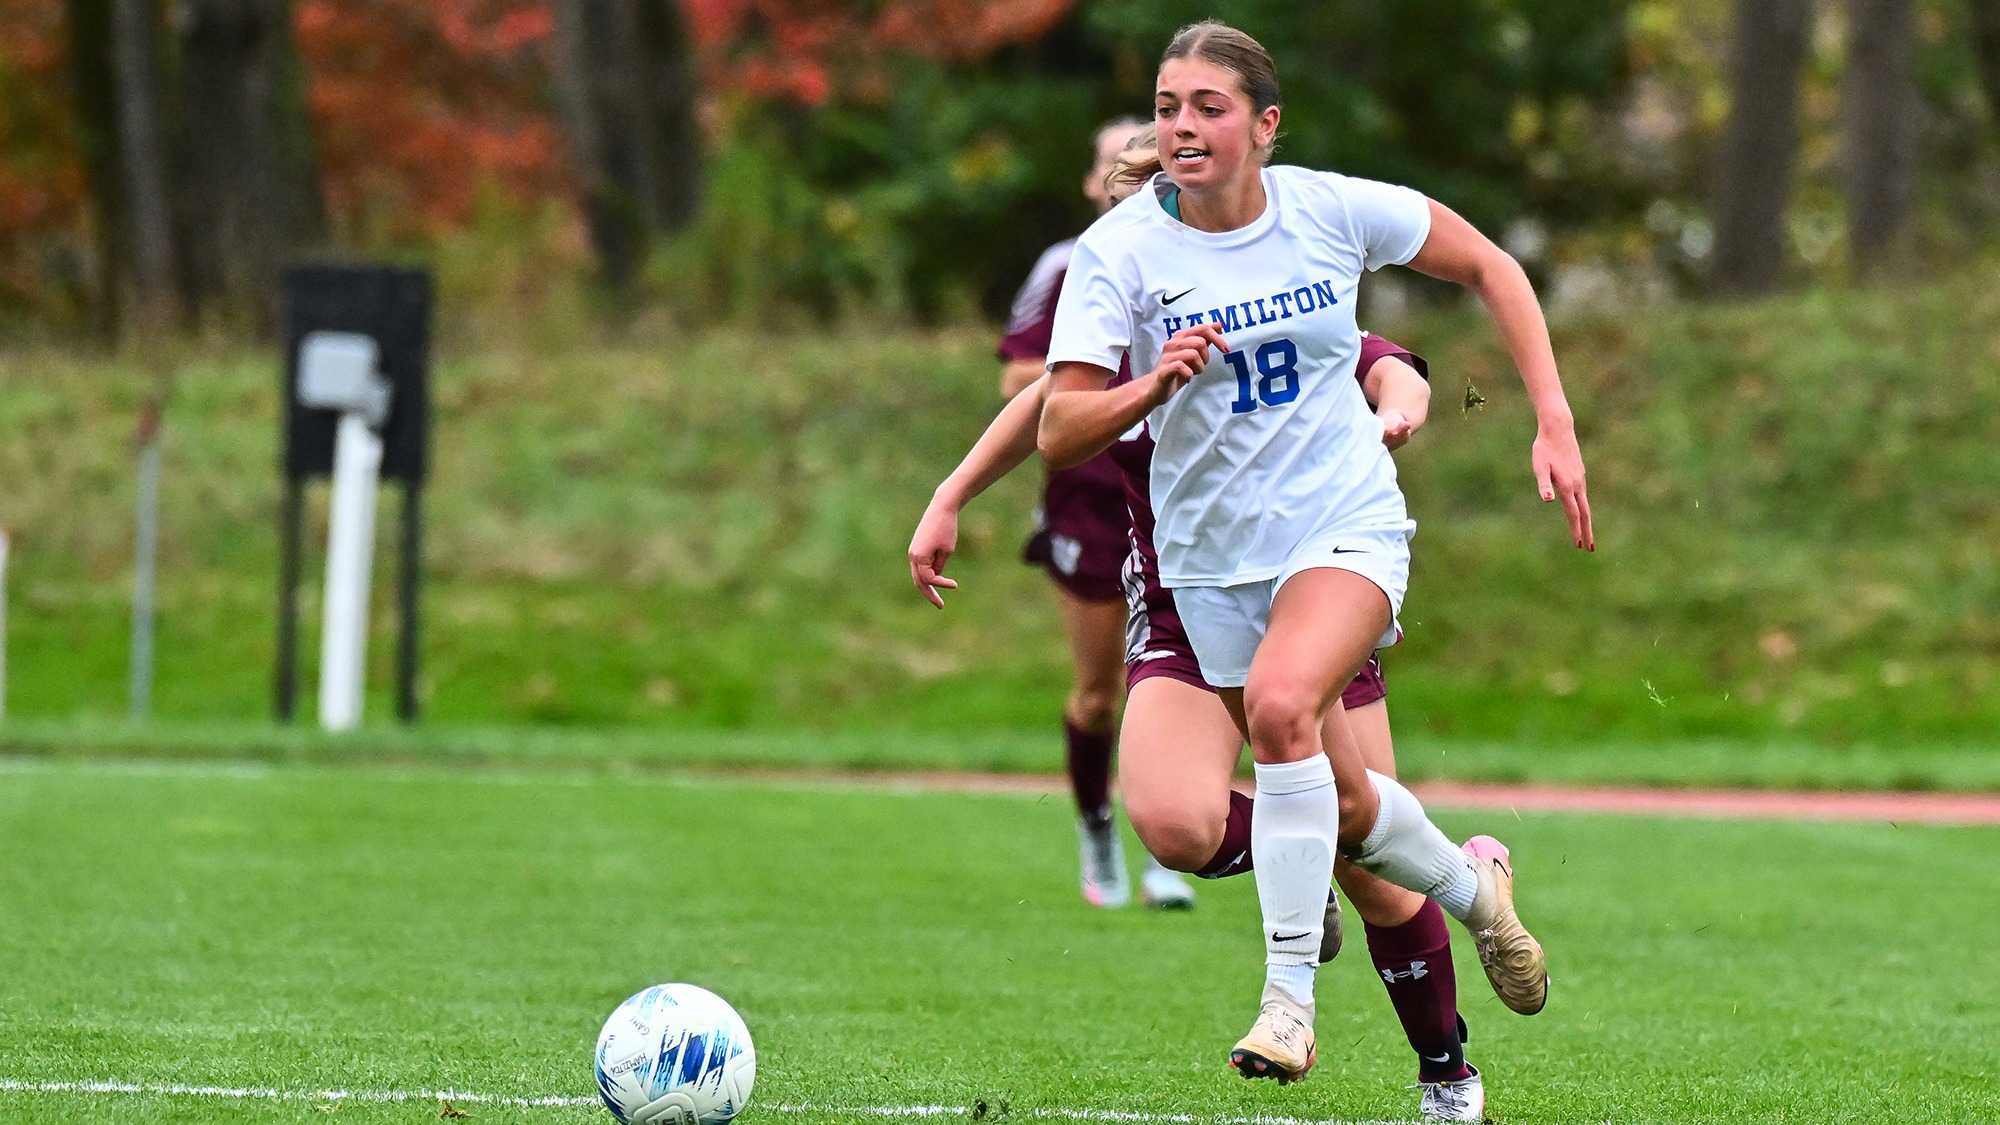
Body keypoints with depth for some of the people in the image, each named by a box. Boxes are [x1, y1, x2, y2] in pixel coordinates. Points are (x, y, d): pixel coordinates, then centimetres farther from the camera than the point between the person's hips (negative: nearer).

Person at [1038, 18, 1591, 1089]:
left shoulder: (1336, 209, -9)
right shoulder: (1118, 251, -12)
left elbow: (1491, 270, 6)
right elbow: (1058, 435, -17)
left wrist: (1555, 425, 0)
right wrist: (1155, 384, -37)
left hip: (1347, 524, -2)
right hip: (1212, 552, 2)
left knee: (1279, 701, -31)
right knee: (1344, 803, 10)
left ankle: (1290, 997, -24)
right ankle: (1470, 882, 44)